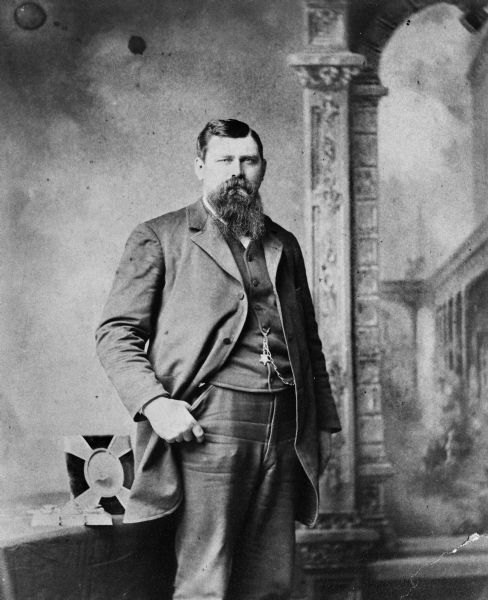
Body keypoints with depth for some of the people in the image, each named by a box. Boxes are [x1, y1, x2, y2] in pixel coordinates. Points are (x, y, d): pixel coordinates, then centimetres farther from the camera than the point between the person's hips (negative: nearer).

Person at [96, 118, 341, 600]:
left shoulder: (284, 245, 20)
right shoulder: (158, 239, 5)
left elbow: (309, 342, 25)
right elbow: (114, 333, 0)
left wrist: (323, 423, 17)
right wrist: (154, 403, -15)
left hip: (283, 434, 5)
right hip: (206, 431, -5)